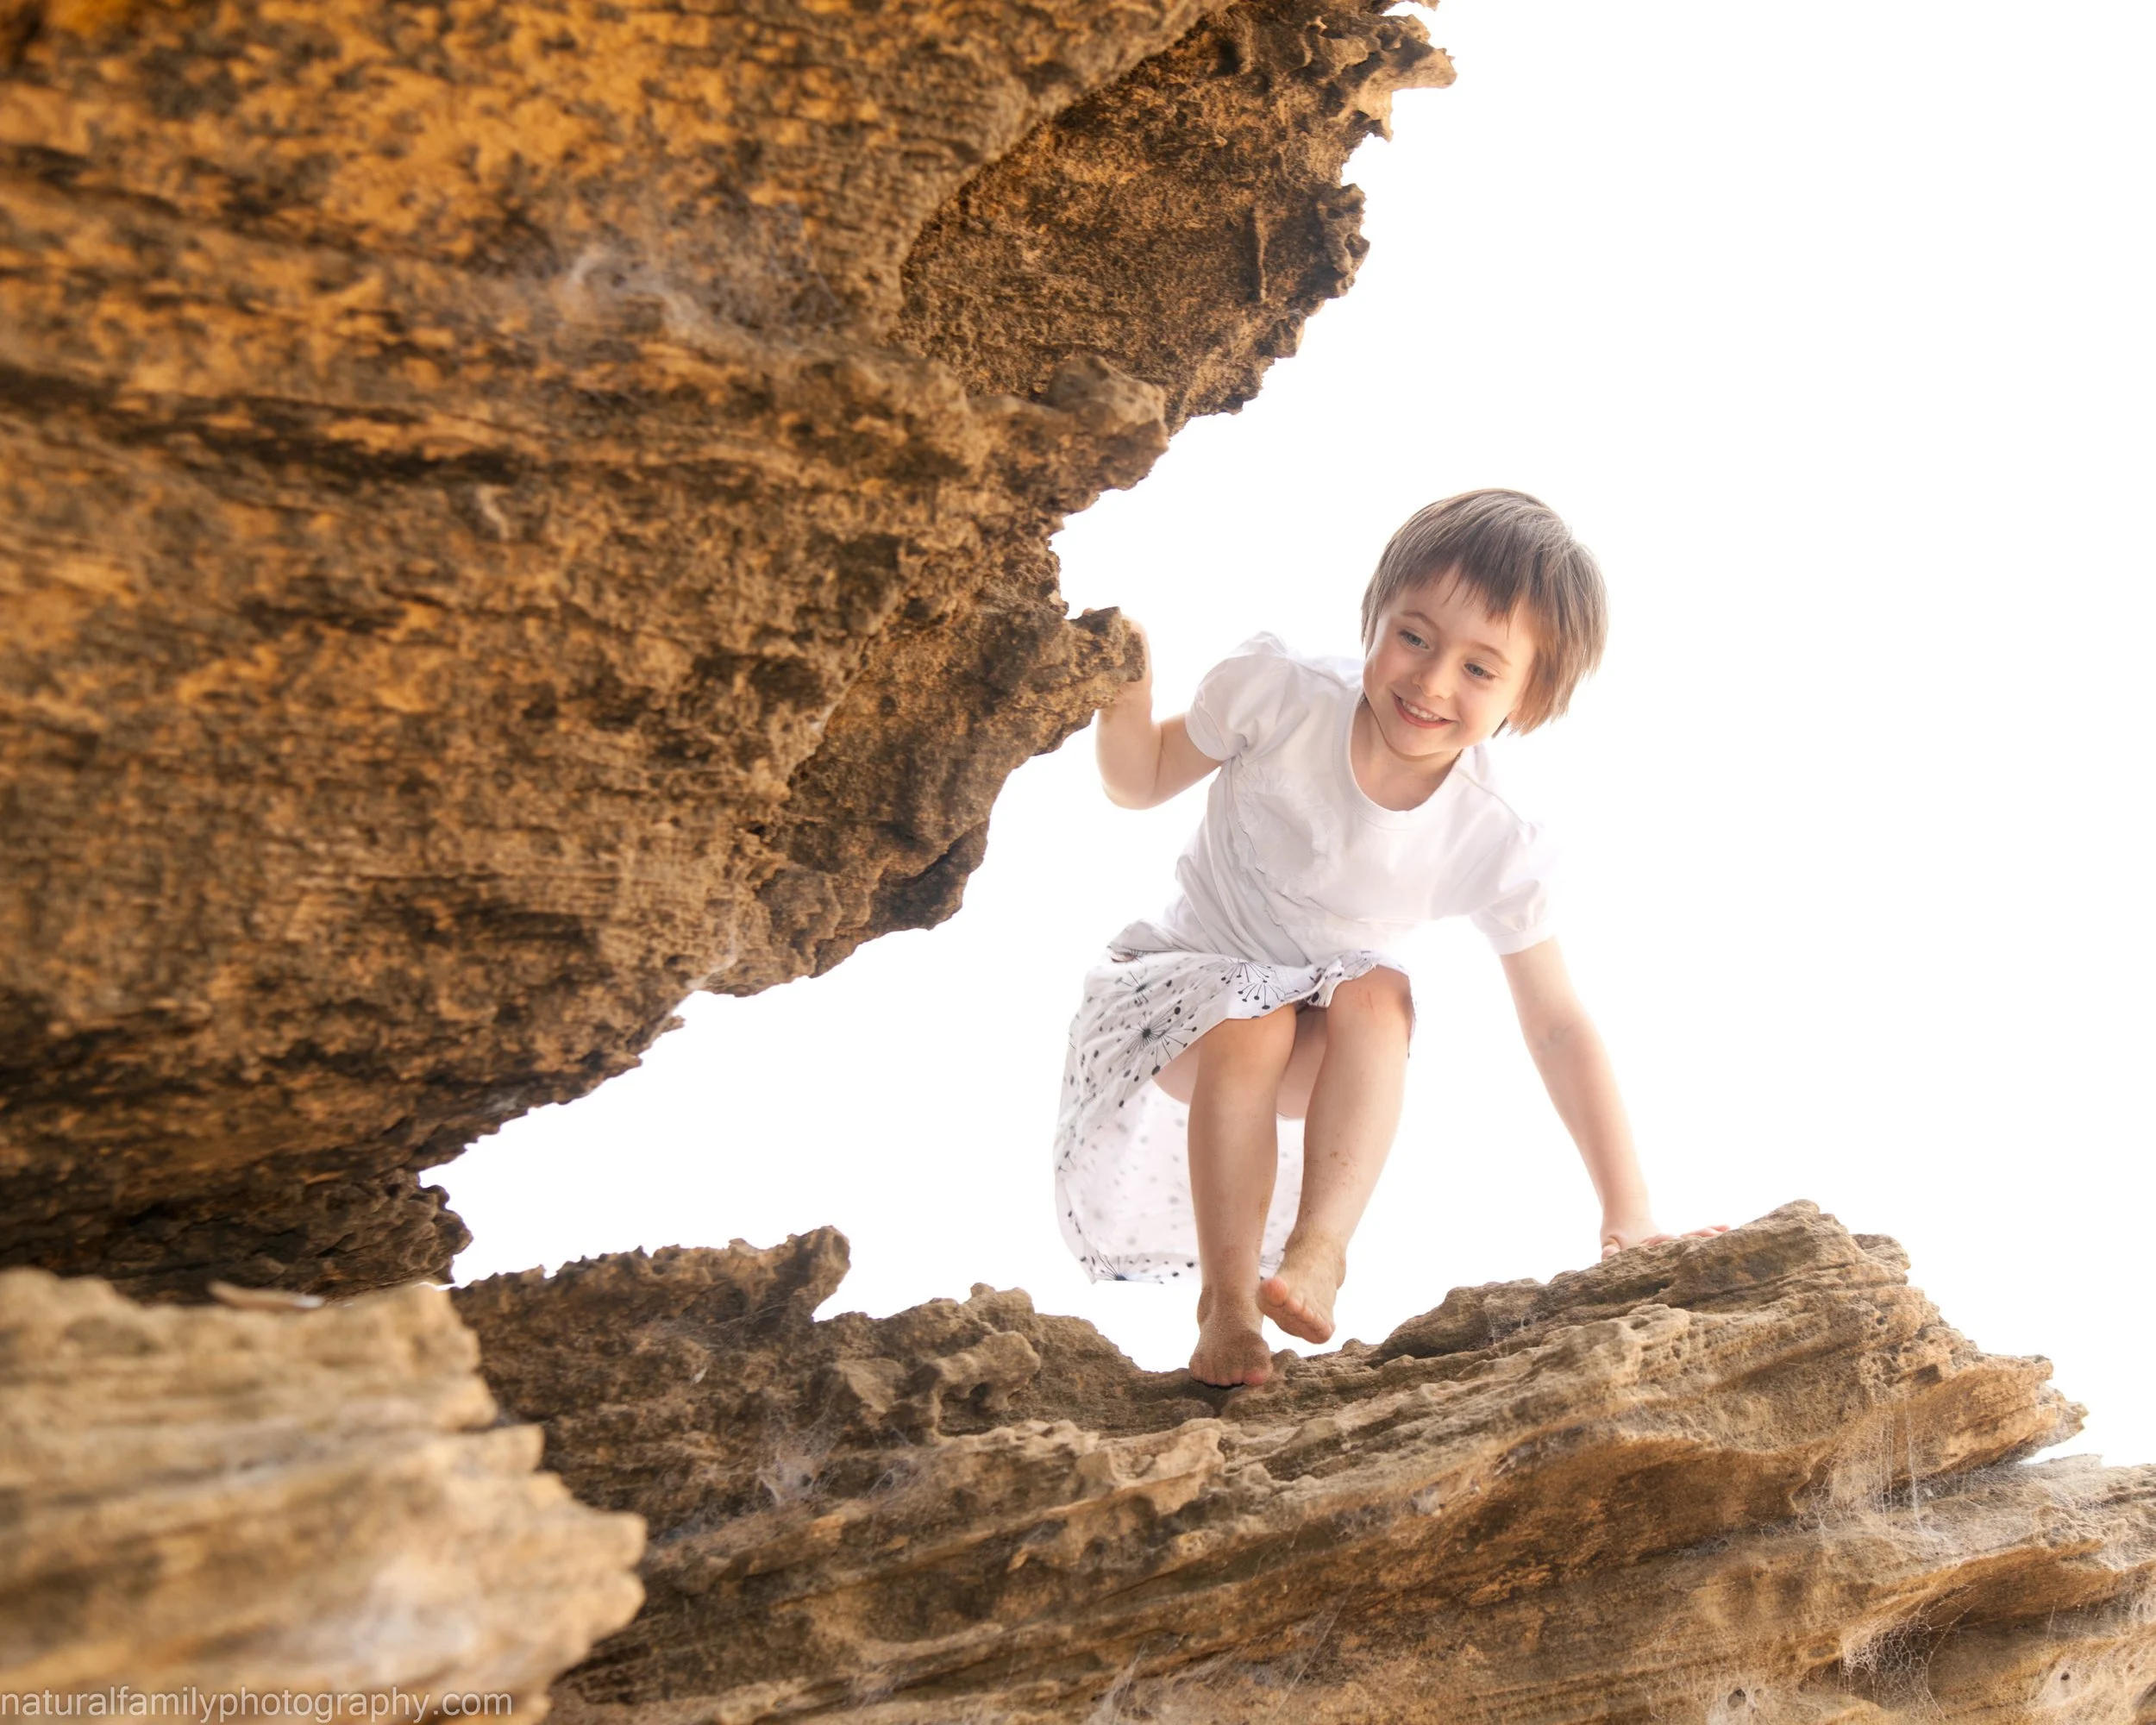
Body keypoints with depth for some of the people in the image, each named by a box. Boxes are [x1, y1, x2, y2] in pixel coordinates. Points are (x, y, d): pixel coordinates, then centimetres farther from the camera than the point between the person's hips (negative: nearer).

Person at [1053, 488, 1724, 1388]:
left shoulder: (1493, 846, -16)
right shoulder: (1281, 696, -18)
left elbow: (1559, 1027, -11)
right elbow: (1141, 783, -3)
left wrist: (1628, 1217, -11)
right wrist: (1125, 699, -27)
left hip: (1316, 1058, 2)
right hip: (1178, 988, -1)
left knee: (1377, 993, -30)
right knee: (1254, 1025, -33)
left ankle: (1318, 1249, -32)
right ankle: (1225, 1302, -26)